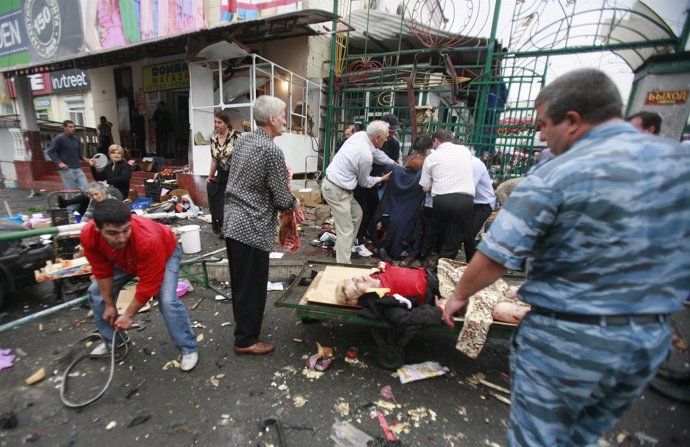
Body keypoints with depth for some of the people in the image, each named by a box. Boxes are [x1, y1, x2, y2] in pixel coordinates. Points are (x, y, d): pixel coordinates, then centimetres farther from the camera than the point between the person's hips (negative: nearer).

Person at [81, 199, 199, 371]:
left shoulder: (148, 240, -45)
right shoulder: (88, 235, -29)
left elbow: (148, 285, -32)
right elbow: (102, 272, -12)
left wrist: (129, 315, -20)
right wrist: (109, 304, -3)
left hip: (165, 252, -6)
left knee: (167, 300, -23)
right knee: (96, 291, 5)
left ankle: (189, 348, -6)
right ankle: (112, 340, 28)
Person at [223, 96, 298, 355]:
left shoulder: (241, 141, 9)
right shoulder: (272, 151, -17)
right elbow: (283, 200, -16)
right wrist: (294, 202, 6)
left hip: (232, 223, 9)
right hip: (252, 228, -9)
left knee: (240, 282, 22)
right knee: (252, 285, 6)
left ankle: (243, 324, 43)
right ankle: (245, 340, 23)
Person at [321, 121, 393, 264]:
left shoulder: (360, 134, 0)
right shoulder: (366, 156, -23)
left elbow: (377, 152, 21)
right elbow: (364, 182, -4)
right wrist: (382, 179, 11)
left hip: (332, 182, 10)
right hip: (336, 191, -10)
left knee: (357, 214, 22)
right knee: (346, 231, -4)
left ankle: (344, 248, 31)